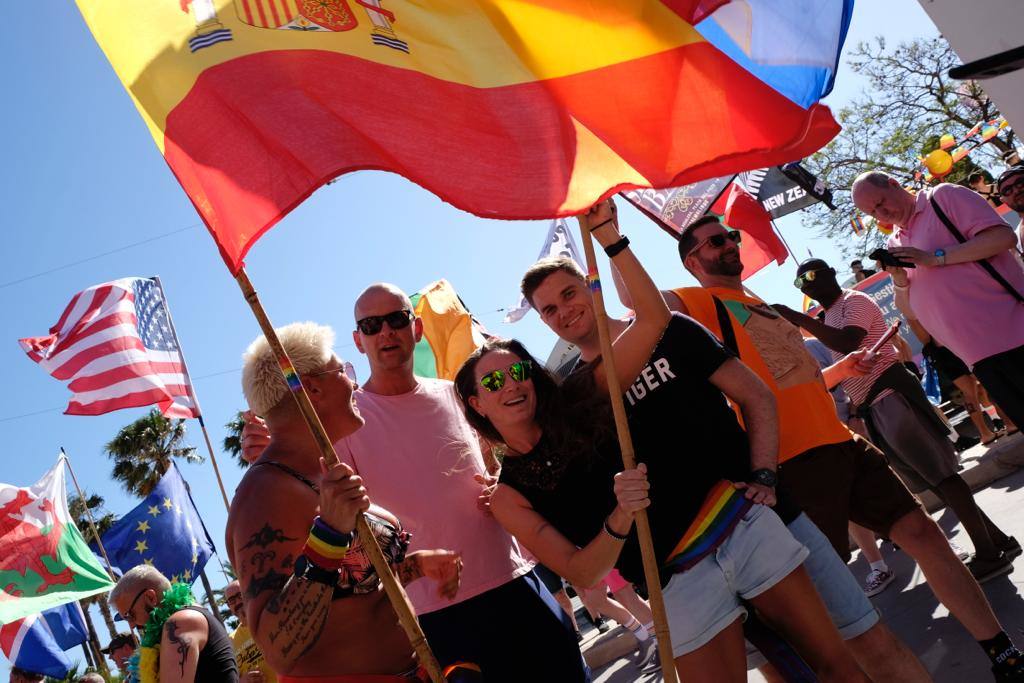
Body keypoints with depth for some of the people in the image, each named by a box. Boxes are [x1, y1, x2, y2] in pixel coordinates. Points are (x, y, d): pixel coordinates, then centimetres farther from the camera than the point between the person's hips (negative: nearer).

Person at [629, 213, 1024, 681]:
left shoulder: (763, 306, 26)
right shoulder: (689, 302, -1)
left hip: (841, 443, 9)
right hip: (791, 460, -8)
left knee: (920, 531, 7)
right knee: (833, 594, -3)